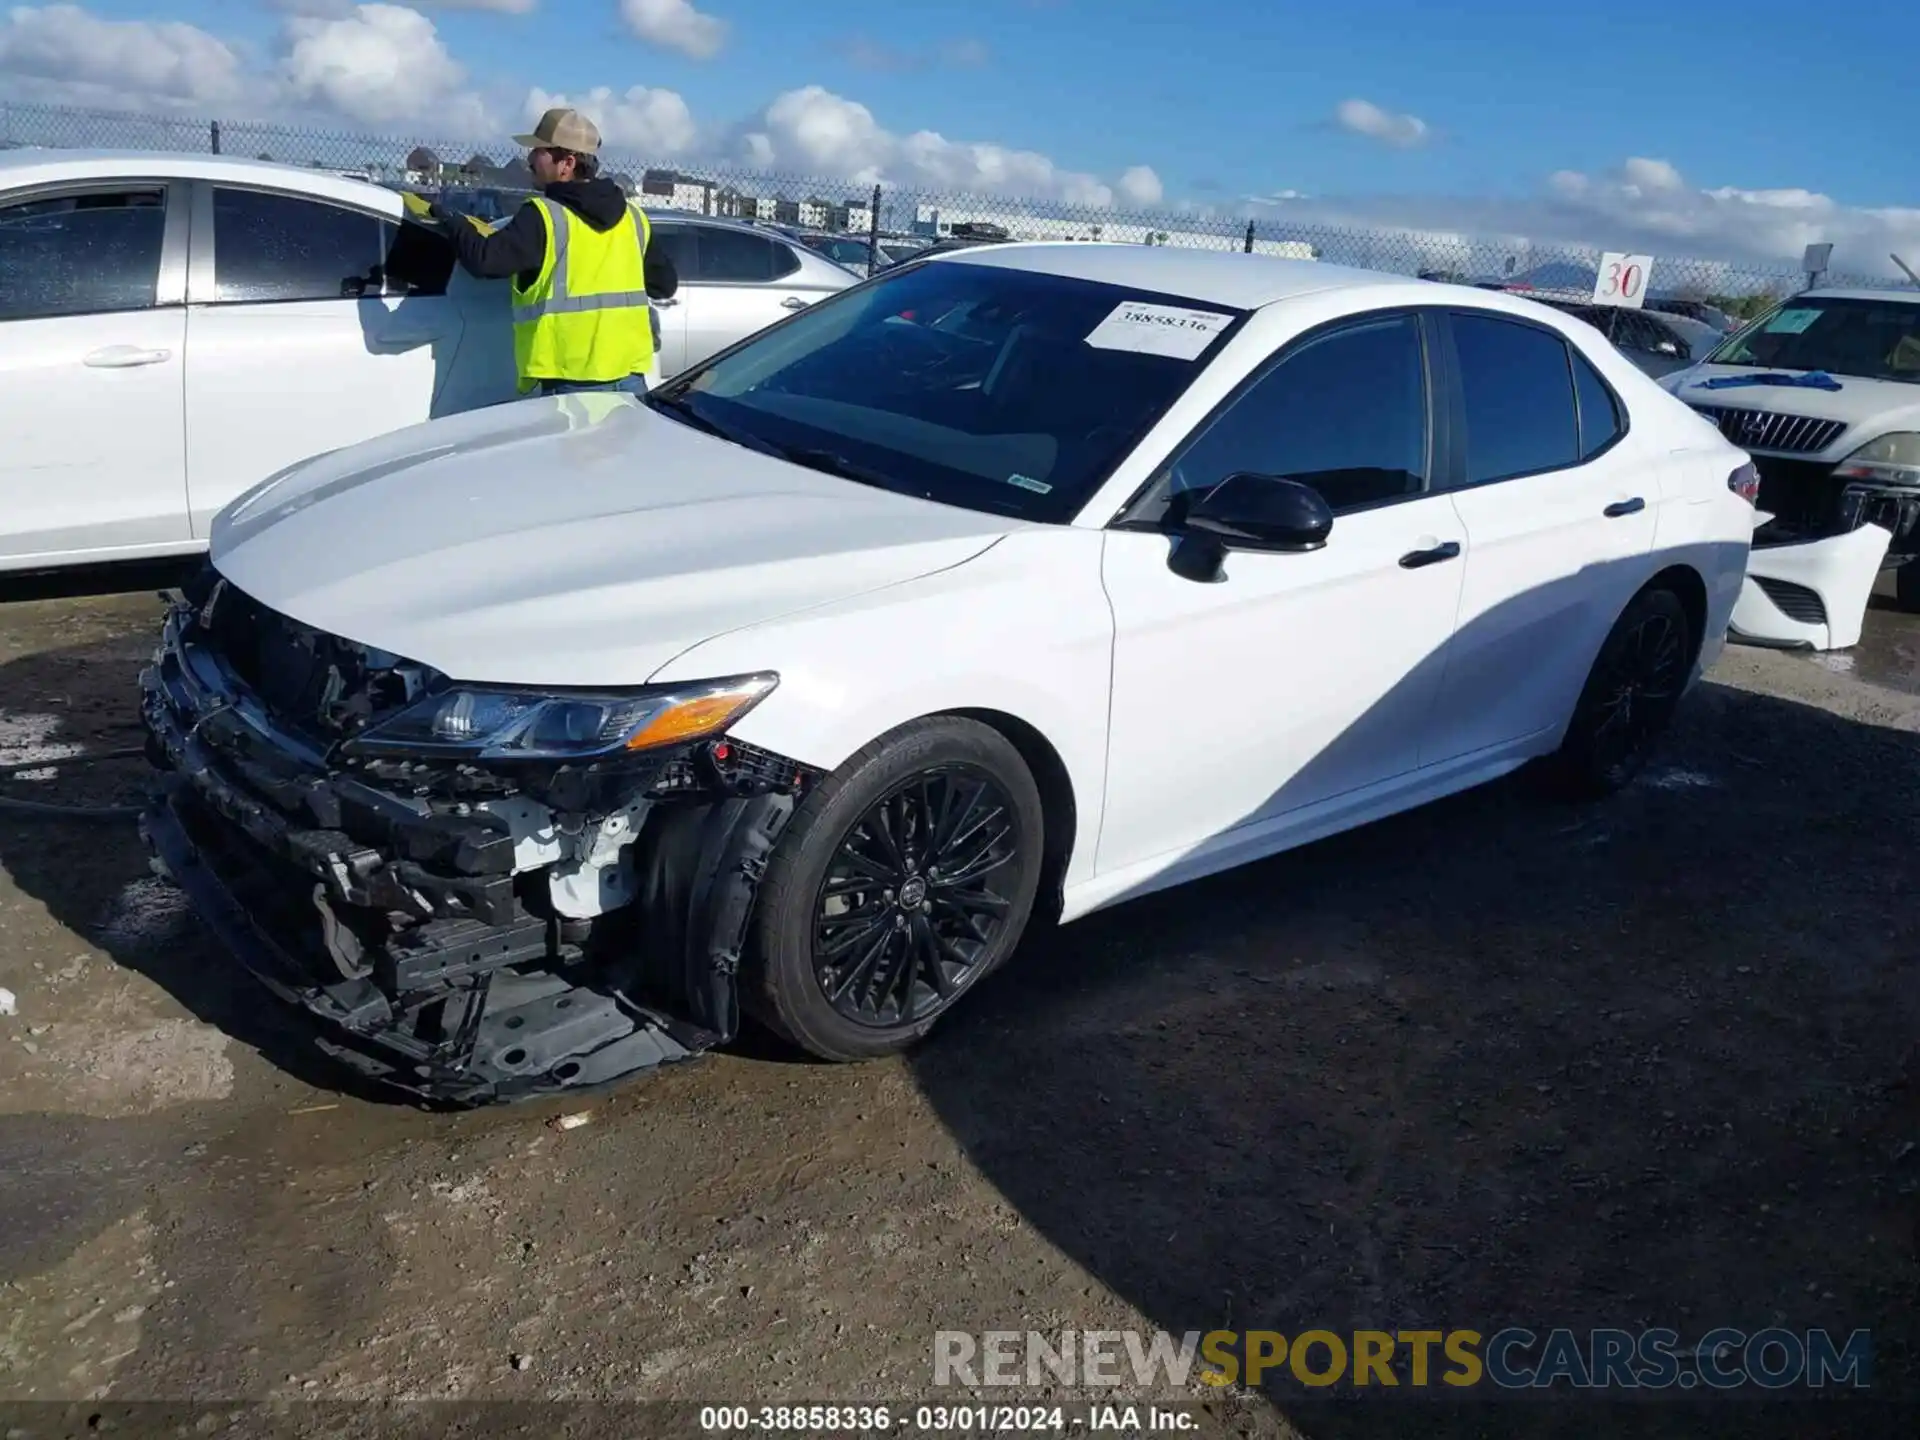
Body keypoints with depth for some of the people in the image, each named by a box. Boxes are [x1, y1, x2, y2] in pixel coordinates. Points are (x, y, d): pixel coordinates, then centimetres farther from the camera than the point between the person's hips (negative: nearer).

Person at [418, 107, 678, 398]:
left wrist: (444, 217, 1)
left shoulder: (544, 216, -7)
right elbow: (665, 283, 18)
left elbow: (484, 260, -16)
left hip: (573, 383, -5)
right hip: (630, 378, 6)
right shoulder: (633, 218, 10)